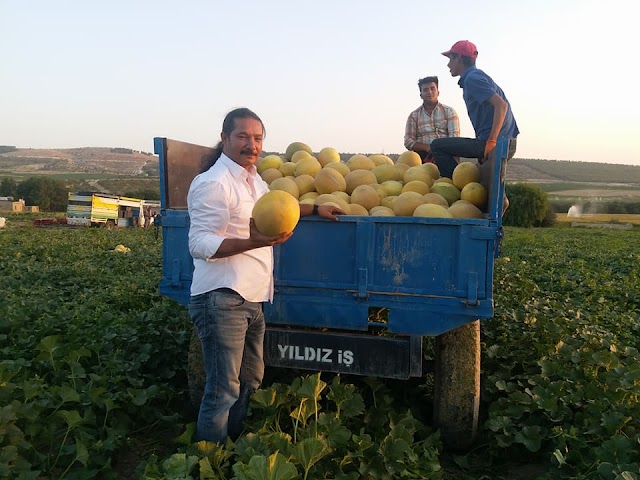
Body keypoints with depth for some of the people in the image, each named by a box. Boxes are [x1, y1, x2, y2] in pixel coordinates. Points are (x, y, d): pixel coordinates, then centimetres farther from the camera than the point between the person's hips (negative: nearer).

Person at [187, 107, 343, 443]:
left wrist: (315, 209, 29)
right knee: (223, 391, -5)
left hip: (251, 300, 10)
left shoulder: (254, 179, 17)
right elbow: (200, 245, -20)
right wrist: (255, 242, -31)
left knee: (250, 383, 19)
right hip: (222, 299, -10)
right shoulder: (213, 182, -13)